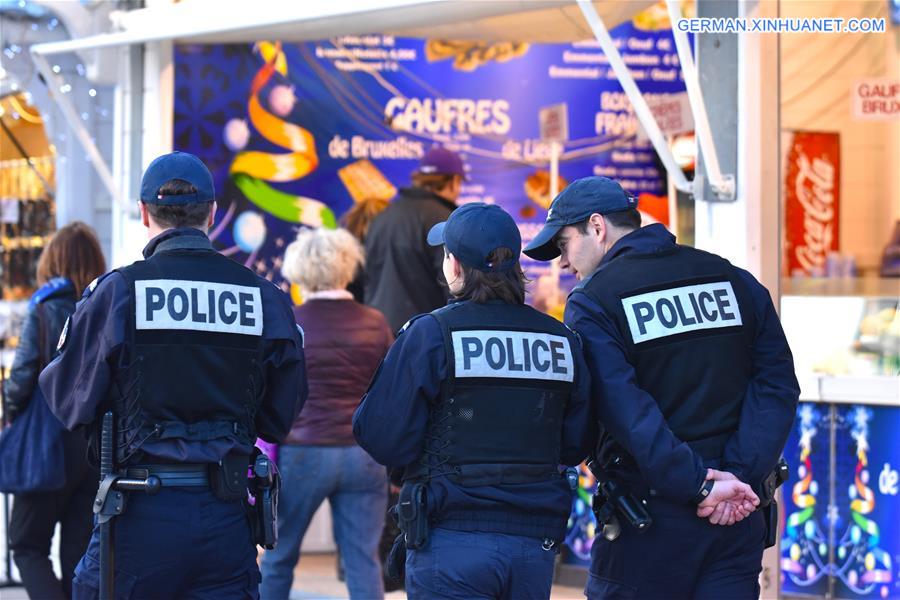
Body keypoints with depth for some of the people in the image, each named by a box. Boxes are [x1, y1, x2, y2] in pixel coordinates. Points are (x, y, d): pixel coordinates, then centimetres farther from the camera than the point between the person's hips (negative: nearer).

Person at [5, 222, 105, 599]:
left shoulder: (45, 305, -7)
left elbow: (24, 373, -11)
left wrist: (14, 412, 7)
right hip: (103, 444, 4)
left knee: (27, 544, 6)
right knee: (80, 550, 10)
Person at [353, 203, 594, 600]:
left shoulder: (430, 334, -9)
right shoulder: (561, 340, 5)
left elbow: (385, 441, -10)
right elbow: (575, 446, 9)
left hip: (453, 541, -4)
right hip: (536, 544, 4)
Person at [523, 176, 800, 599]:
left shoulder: (592, 301, -5)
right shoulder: (736, 282, 10)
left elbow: (627, 411, -17)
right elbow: (776, 385, 1)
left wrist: (697, 484, -16)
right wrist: (740, 477, -8)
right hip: (738, 518, 4)